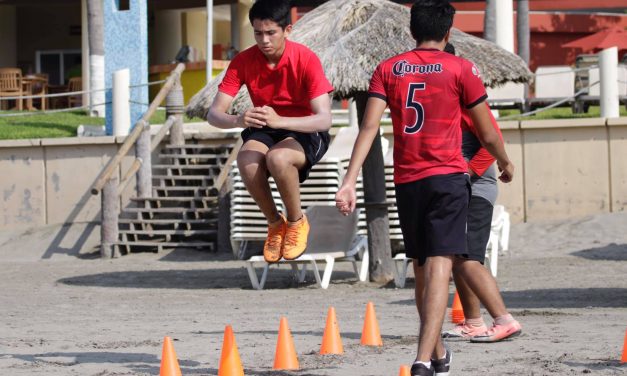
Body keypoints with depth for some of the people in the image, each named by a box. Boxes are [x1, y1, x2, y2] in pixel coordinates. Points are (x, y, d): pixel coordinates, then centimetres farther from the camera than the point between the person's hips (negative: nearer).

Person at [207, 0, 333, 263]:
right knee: (247, 161, -32)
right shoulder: (243, 61, -11)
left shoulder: (306, 59, -20)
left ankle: (296, 222, -9)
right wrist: (238, 120, -40)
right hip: (263, 132, 3)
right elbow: (214, 113, -15)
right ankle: (275, 223, -7)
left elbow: (324, 119, -28)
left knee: (278, 158, -37)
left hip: (305, 132, -3)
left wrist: (279, 121, -45)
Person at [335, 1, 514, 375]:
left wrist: (350, 181, -7)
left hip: (406, 181, 4)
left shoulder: (387, 70, 6)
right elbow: (487, 134, 3)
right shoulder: (461, 69, -2)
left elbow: (369, 127, -4)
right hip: (448, 177, -4)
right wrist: (506, 163, 23)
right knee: (439, 267, -10)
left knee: (423, 268, 18)